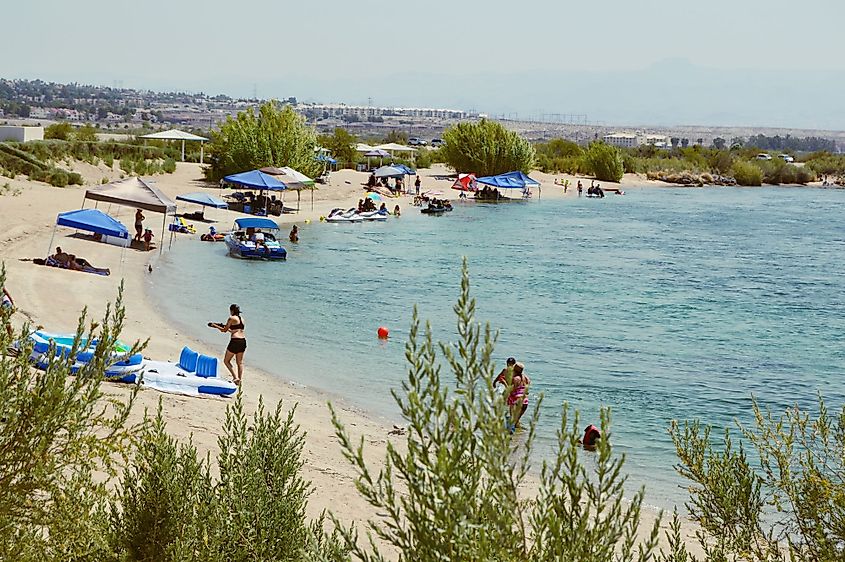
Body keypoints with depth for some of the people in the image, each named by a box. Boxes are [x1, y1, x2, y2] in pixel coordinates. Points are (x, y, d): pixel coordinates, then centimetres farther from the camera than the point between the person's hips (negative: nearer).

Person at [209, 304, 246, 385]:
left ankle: (235, 377, -6)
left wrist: (215, 325, 12)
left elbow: (224, 330, -1)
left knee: (226, 361, 7)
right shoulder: (242, 319, 17)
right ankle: (240, 379, 10)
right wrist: (223, 326, 33)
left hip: (235, 341, -7)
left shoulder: (232, 318, -5)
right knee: (240, 362, 14)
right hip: (243, 341, 7)